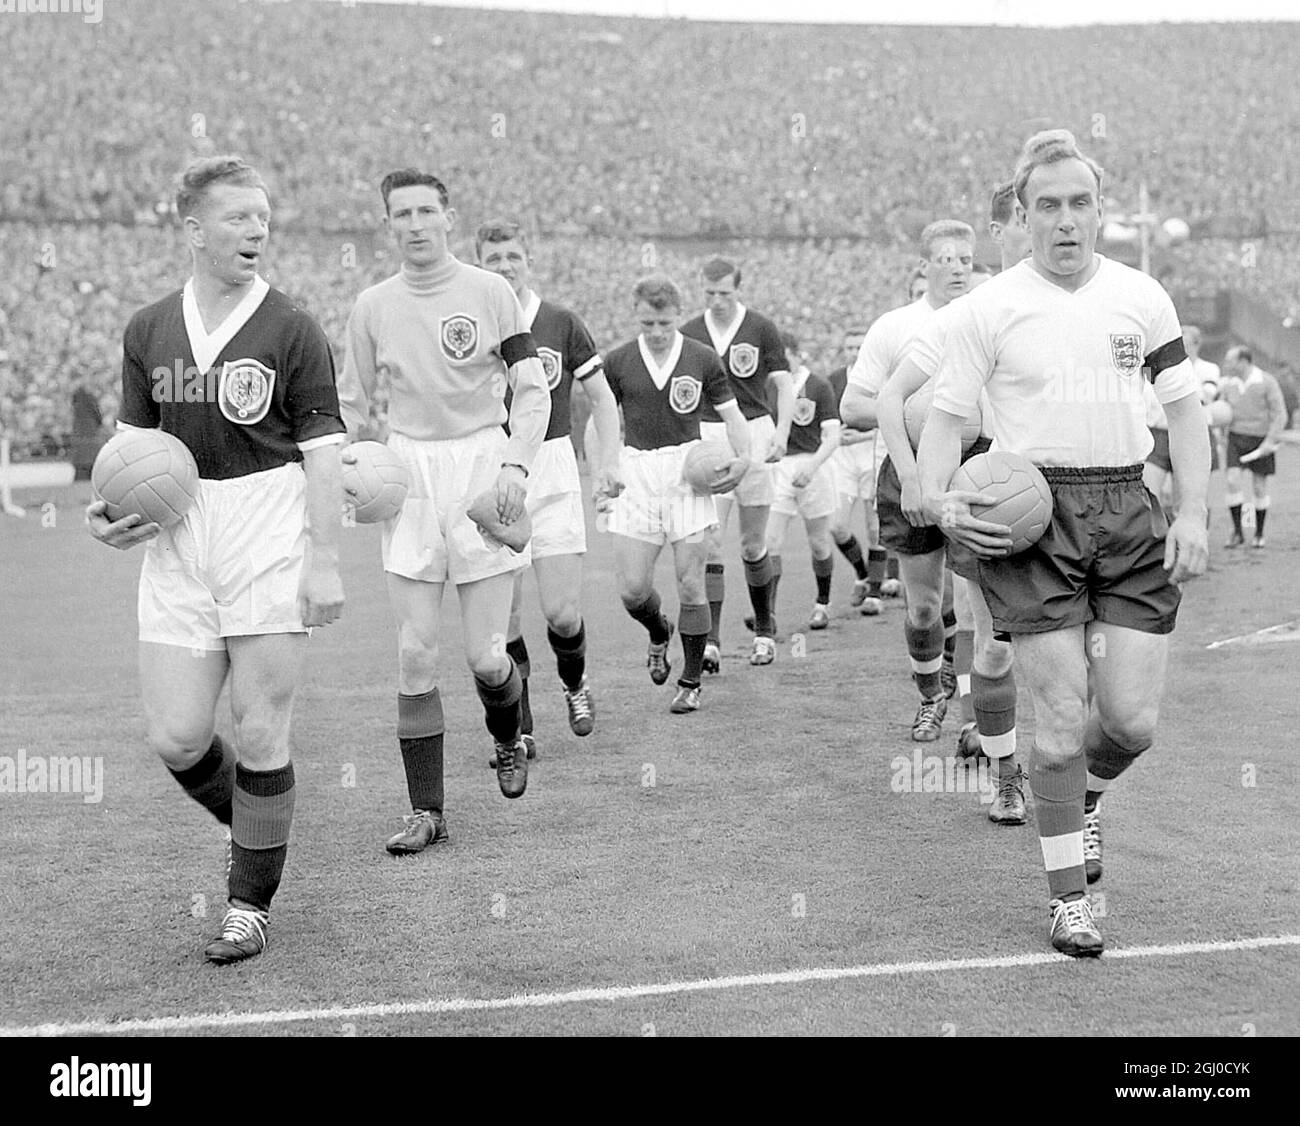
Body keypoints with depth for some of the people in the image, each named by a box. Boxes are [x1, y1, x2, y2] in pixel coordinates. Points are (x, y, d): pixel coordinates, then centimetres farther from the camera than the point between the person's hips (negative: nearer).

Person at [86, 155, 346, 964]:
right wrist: (112, 509, -1)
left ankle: (252, 903, 14)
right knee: (176, 737, 1)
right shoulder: (148, 331, 9)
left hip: (271, 541, -4)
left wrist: (324, 561, -12)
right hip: (178, 542, 4)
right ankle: (260, 829, 31)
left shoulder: (292, 330, -3)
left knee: (260, 733, -2)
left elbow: (322, 452, -6)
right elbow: (135, 437, 17)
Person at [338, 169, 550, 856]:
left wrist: (516, 465, -12)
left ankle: (509, 740, 30)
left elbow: (532, 390, 1)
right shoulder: (372, 306, 8)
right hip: (408, 472, 2)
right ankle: (426, 811, 8)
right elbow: (350, 404, 17)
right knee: (415, 653, -2)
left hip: (482, 464, -2)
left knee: (484, 653, -4)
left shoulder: (490, 291, 1)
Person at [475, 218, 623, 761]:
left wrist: (610, 462, -1)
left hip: (552, 474, 0)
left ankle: (574, 684, 28)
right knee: (503, 617, 0)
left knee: (562, 612, -4)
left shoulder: (561, 323, 3)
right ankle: (518, 729, 15)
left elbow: (601, 397, 9)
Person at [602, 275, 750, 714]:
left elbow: (731, 413, 7)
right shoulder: (617, 362, 2)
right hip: (636, 475, 1)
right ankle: (658, 634, 31)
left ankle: (691, 683, 12)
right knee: (632, 589, -4)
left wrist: (743, 457, -11)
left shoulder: (702, 358, 0)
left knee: (690, 583, -3)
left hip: (688, 471, -1)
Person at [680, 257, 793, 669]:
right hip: (706, 439, 1)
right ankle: (710, 641, -8)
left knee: (754, 545, 7)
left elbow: (784, 385, 1)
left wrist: (781, 433, -12)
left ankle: (764, 630, 25)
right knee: (709, 543, -8)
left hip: (754, 435, -1)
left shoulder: (761, 329, -1)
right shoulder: (689, 334, 6)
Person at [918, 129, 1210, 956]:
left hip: (1129, 510, 3)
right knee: (1062, 718, -4)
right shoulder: (989, 307, 1)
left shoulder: (1143, 296, 8)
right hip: (1029, 516, -3)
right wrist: (938, 499, -15)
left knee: (1133, 717, -1)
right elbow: (946, 416, 3)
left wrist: (1193, 514, 0)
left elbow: (1185, 407, 11)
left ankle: (1085, 798, 35)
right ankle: (1069, 897, 13)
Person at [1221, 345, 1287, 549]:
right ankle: (1237, 532, -6)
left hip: (1260, 440, -3)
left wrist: (1270, 440, -21)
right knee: (1233, 481, -14)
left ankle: (1259, 534, 19)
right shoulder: (1231, 386, 6)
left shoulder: (1267, 382, -10)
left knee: (1259, 488, 2)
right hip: (1236, 438, 3)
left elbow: (1280, 415, -12)